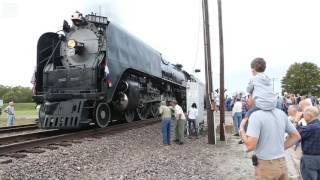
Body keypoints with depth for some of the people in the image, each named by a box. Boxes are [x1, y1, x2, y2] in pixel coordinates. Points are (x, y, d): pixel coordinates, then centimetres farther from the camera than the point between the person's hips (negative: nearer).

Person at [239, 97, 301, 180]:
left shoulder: (256, 115, -19)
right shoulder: (281, 113, 3)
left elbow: (250, 146, -24)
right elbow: (296, 136, 13)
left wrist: (241, 128, -9)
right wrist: (280, 148, 12)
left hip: (265, 166, -6)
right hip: (282, 164, 6)